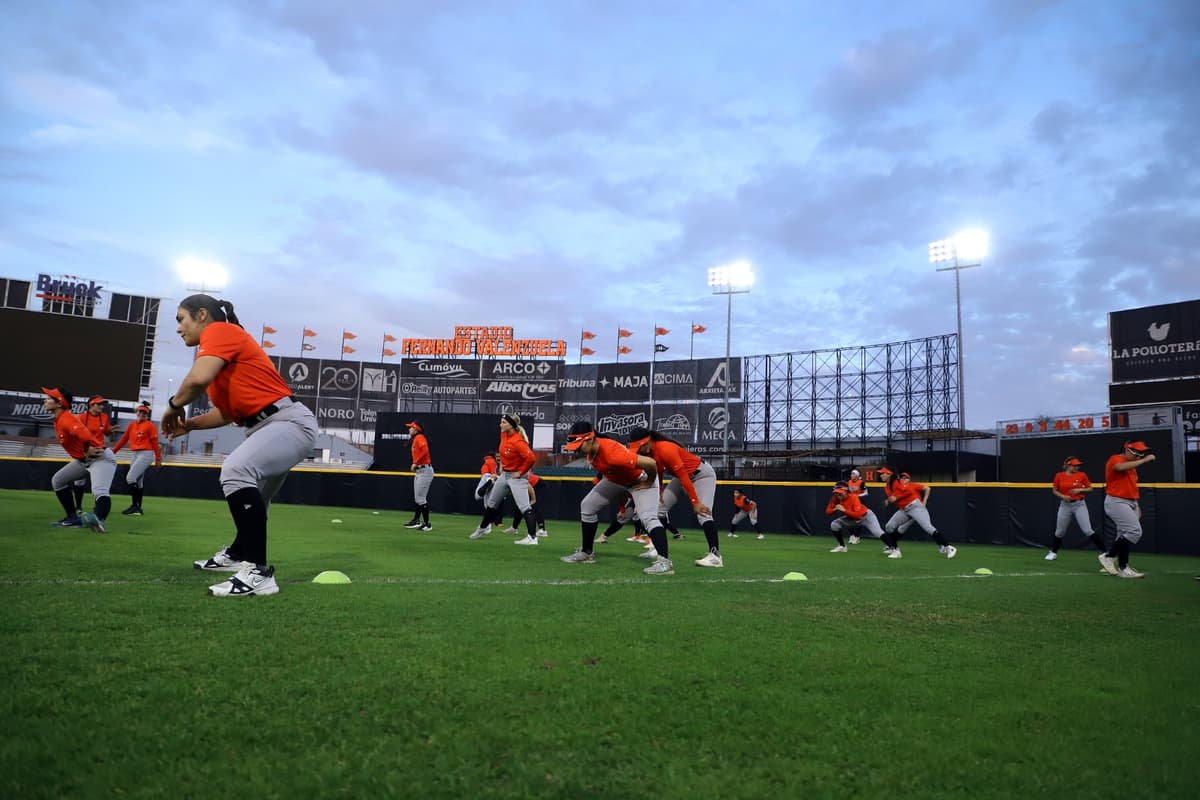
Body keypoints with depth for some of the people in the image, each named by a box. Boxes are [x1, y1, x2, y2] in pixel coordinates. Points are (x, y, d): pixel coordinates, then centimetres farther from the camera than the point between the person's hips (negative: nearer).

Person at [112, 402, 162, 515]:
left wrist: (158, 459, -9)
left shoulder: (150, 425, -6)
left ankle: (135, 506, -11)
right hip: (136, 454, 8)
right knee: (137, 481, 10)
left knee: (130, 478, -15)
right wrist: (113, 451, 8)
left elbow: (155, 443, -8)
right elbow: (124, 439, 13)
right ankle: (138, 508, 16)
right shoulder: (132, 425, 13)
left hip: (146, 454, -7)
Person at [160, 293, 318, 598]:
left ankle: (259, 573, -31)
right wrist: (190, 423, 12)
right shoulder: (219, 342, 21)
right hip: (266, 425, 11)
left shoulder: (220, 330, -8)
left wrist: (174, 407, -8)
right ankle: (238, 555, 52)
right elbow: (228, 409, 24)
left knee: (236, 471, -33)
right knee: (251, 497, 28)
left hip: (290, 421, -11)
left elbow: (199, 379, -26)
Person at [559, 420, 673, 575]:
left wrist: (649, 483, -25)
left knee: (648, 518, -26)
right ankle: (586, 552, 18)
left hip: (640, 480, -8)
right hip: (615, 479, 9)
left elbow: (650, 462, -42)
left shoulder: (612, 452, -43)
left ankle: (665, 561, -32)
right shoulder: (590, 450, -18)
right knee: (587, 506, 7)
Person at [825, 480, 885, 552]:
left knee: (878, 532, -23)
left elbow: (858, 515, -38)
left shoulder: (853, 497, -31)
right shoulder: (835, 499, -16)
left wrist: (844, 510, -42)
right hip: (850, 518, 6)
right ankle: (842, 546, 7)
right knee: (834, 525, -8)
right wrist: (835, 509, -30)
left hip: (866, 516, -6)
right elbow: (828, 511, -10)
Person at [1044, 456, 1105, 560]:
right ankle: (1053, 552, 26)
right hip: (1065, 505, 1)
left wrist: (1079, 490, -13)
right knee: (1059, 532, 10)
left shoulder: (1082, 475, -3)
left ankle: (1105, 551, -3)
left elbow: (1090, 488, 5)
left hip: (1079, 505, -1)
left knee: (1088, 531, -11)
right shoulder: (1059, 476, -1)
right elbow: (1054, 491, 7)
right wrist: (1062, 496, -11)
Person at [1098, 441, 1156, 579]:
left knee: (1125, 534, 10)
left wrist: (1136, 505, 19)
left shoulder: (1131, 465, 20)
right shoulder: (1115, 459, -9)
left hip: (1130, 503, 10)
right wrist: (1144, 460, -28)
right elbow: (1121, 467, -34)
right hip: (1116, 502, -10)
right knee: (1134, 531, -18)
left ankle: (1123, 568, 16)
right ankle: (1108, 556, -10)